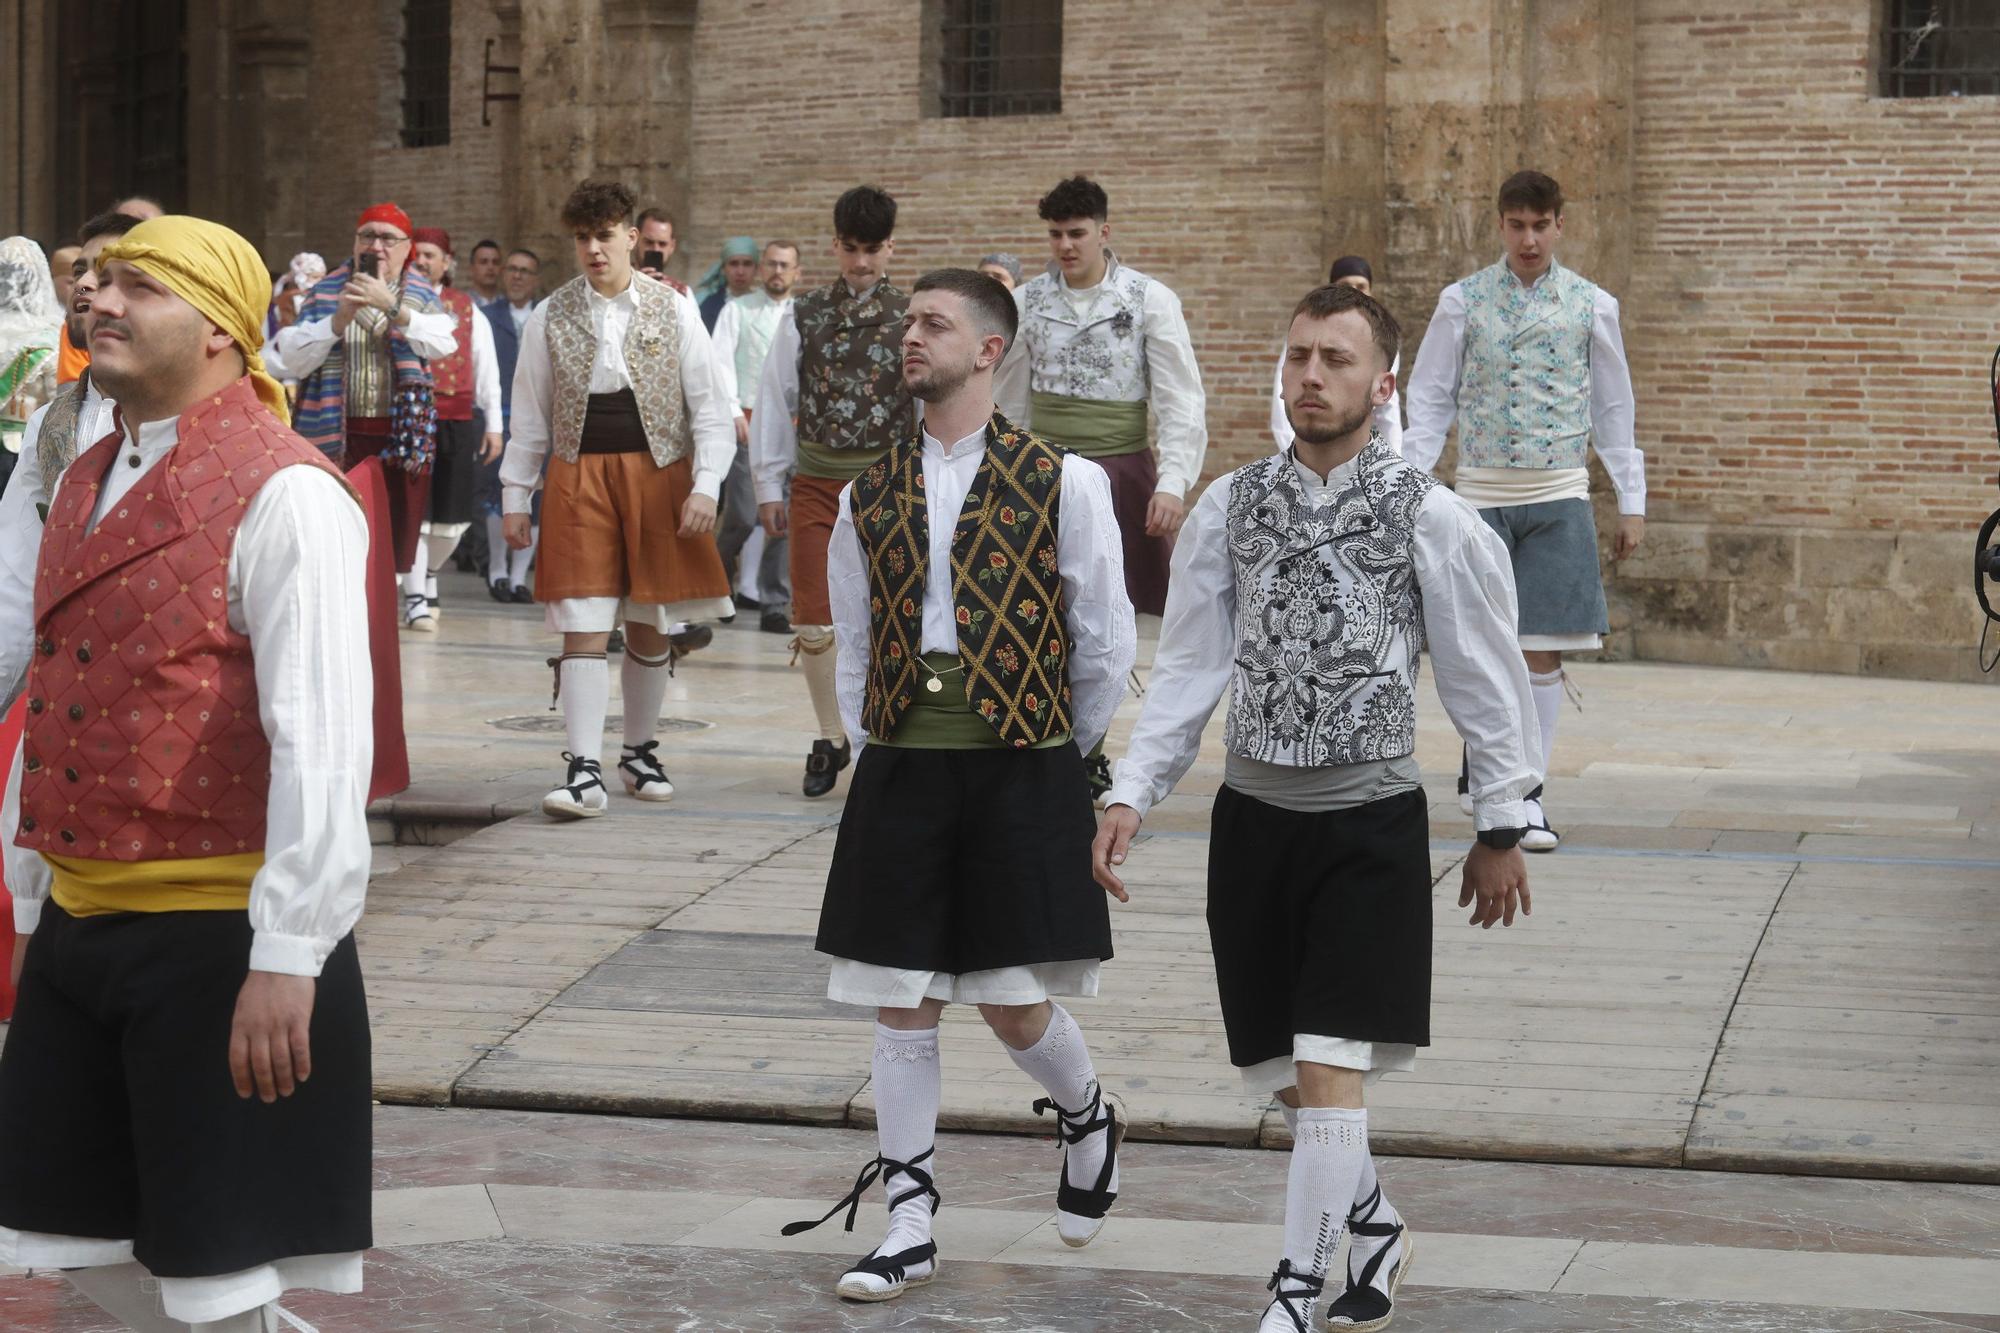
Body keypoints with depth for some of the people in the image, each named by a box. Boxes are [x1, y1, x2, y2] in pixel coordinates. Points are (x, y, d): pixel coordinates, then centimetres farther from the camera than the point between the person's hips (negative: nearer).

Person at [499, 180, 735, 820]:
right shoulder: (550, 318, 3)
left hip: (657, 473, 0)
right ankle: (584, 772, -9)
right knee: (583, 624, -7)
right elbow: (531, 416, 9)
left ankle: (641, 751, 26)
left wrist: (705, 485, -8)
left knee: (650, 623, 9)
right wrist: (516, 495, 8)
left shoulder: (674, 310, 1)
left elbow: (708, 406, 1)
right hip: (578, 477, 0)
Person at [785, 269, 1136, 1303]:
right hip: (900, 775, 4)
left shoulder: (1063, 482, -4)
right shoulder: (869, 498, 8)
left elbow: (1105, 643, 2)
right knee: (902, 1006, 4)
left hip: (1021, 772, -4)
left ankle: (1088, 1120, 32)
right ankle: (908, 1226, 14)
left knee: (1013, 1006, -1)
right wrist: (879, 752, 11)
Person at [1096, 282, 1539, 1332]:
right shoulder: (1231, 510, 1)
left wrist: (1501, 826, 4)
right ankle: (1371, 1223, 36)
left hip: (1371, 823, -3)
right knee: (1288, 1077, 11)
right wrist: (1132, 794, -5)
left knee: (1328, 1069, -10)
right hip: (1254, 815, 3)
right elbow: (1188, 668, 4)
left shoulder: (1431, 519, -7)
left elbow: (1483, 677, 0)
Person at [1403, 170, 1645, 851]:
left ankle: (1526, 795, 3)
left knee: (1542, 651, -4)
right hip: (1481, 490, 0)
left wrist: (1631, 502, 10)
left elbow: (1613, 409, 12)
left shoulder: (1592, 305, 6)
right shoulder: (1463, 301, 4)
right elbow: (1430, 399, 6)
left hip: (1558, 495, 0)